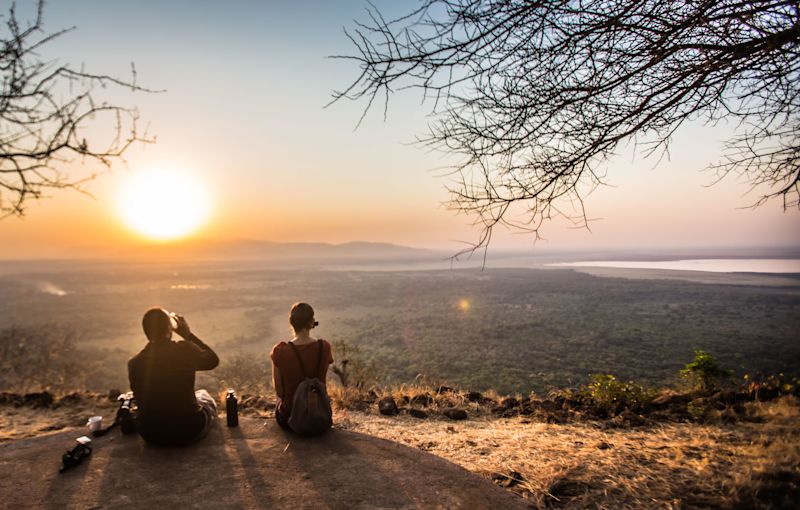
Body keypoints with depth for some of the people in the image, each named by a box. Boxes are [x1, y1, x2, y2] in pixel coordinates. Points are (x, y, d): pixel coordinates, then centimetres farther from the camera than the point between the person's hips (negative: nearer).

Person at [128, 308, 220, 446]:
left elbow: (141, 400, 6)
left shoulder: (134, 363, -10)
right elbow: (213, 360, 1)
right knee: (204, 395, 29)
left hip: (151, 436, 4)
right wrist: (188, 334, 1)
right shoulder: (186, 350, -20)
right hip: (188, 431, -3)